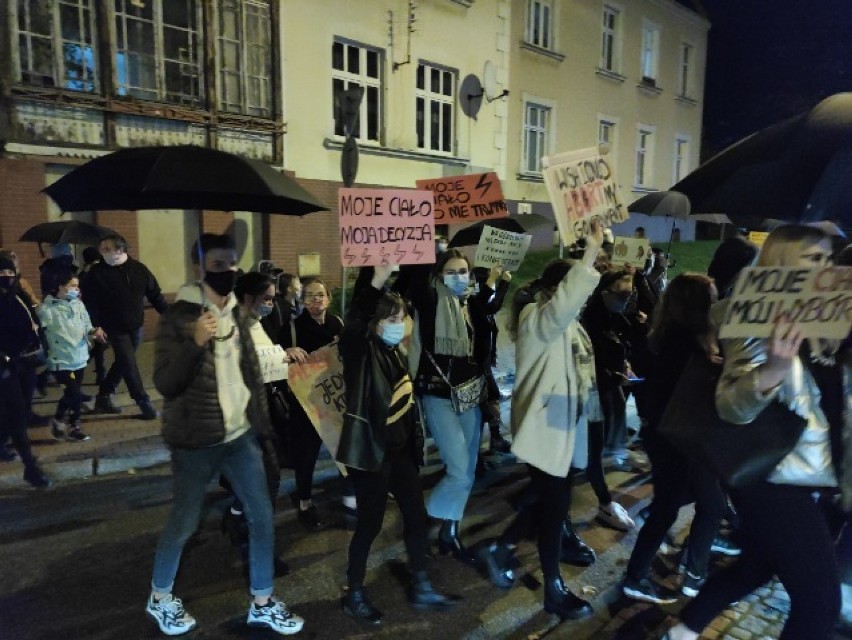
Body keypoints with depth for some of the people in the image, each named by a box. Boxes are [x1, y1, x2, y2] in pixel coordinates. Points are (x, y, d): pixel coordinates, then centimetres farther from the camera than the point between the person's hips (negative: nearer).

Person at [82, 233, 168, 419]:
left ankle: (103, 396, 32)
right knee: (129, 365, -6)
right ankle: (144, 403, -1)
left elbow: (155, 294, 4)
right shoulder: (97, 273, -7)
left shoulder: (138, 269, 1)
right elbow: (90, 303, -10)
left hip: (136, 326, 4)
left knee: (123, 363, 14)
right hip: (115, 328, -4)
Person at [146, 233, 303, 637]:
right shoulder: (179, 316, -11)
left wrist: (263, 425, 13)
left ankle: (262, 603, 23)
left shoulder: (236, 312, 7)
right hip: (196, 441, -5)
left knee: (262, 516, 7)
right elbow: (164, 383, -15)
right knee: (184, 523, 9)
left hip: (240, 434, 6)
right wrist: (196, 343, -30)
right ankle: (159, 598, 35)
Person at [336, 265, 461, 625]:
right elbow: (354, 322, -34)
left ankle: (420, 588, 32)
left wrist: (415, 443, 18)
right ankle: (354, 595, 27)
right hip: (371, 451, -7)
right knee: (370, 524, 5)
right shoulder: (361, 352, -13)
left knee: (416, 516, 14)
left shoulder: (396, 354, 8)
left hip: (400, 450, 8)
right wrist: (377, 279, -45)